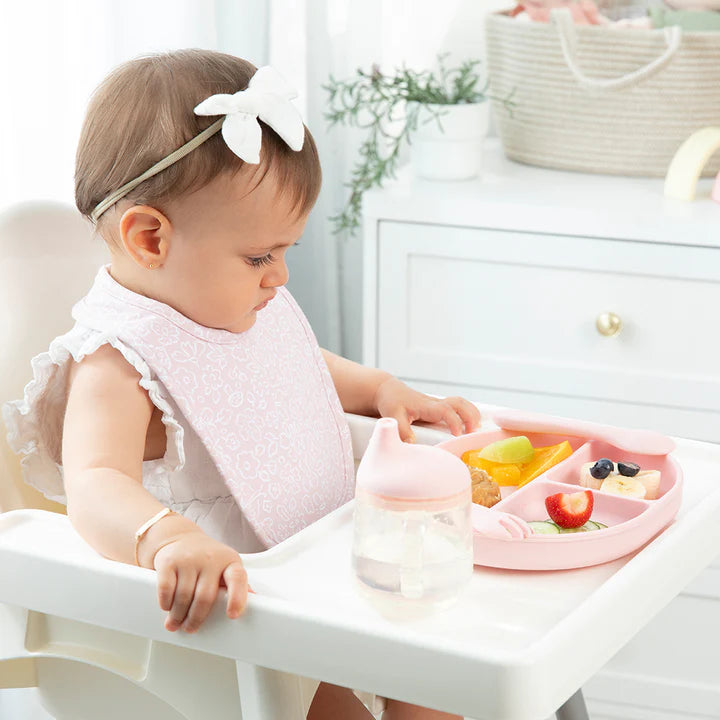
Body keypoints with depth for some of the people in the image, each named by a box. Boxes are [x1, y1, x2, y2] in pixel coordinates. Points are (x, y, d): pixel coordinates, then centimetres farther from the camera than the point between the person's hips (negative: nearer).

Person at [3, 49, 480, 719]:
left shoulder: (249, 307, 7)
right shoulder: (118, 364, -22)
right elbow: (95, 485, -40)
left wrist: (380, 389, 16)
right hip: (217, 611, -8)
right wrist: (168, 539, -59)